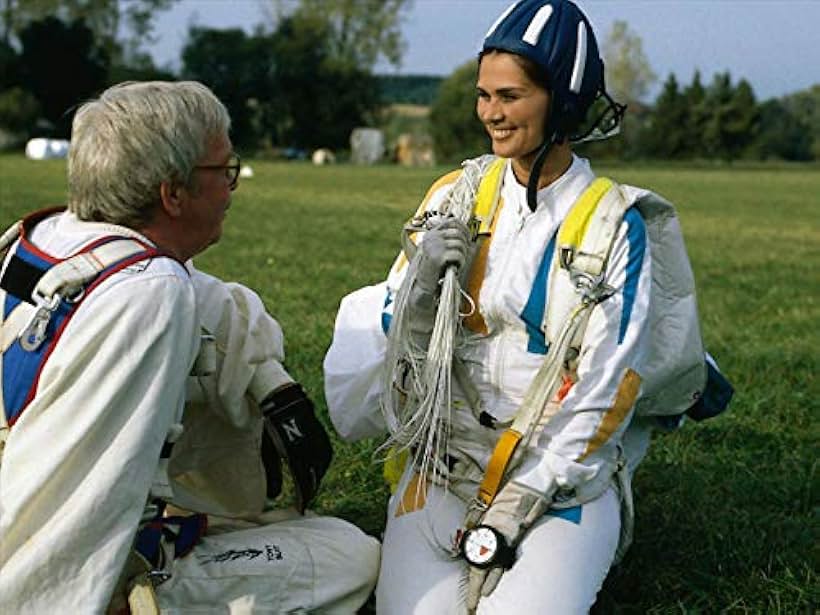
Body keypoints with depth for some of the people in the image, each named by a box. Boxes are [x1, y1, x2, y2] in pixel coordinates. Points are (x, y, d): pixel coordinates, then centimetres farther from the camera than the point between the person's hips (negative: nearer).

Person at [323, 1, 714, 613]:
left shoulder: (615, 224, -6)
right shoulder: (456, 197, 5)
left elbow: (605, 387, -9)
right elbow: (391, 336, 8)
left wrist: (515, 504, -14)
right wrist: (420, 283, -14)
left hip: (565, 475, -2)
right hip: (442, 463, 3)